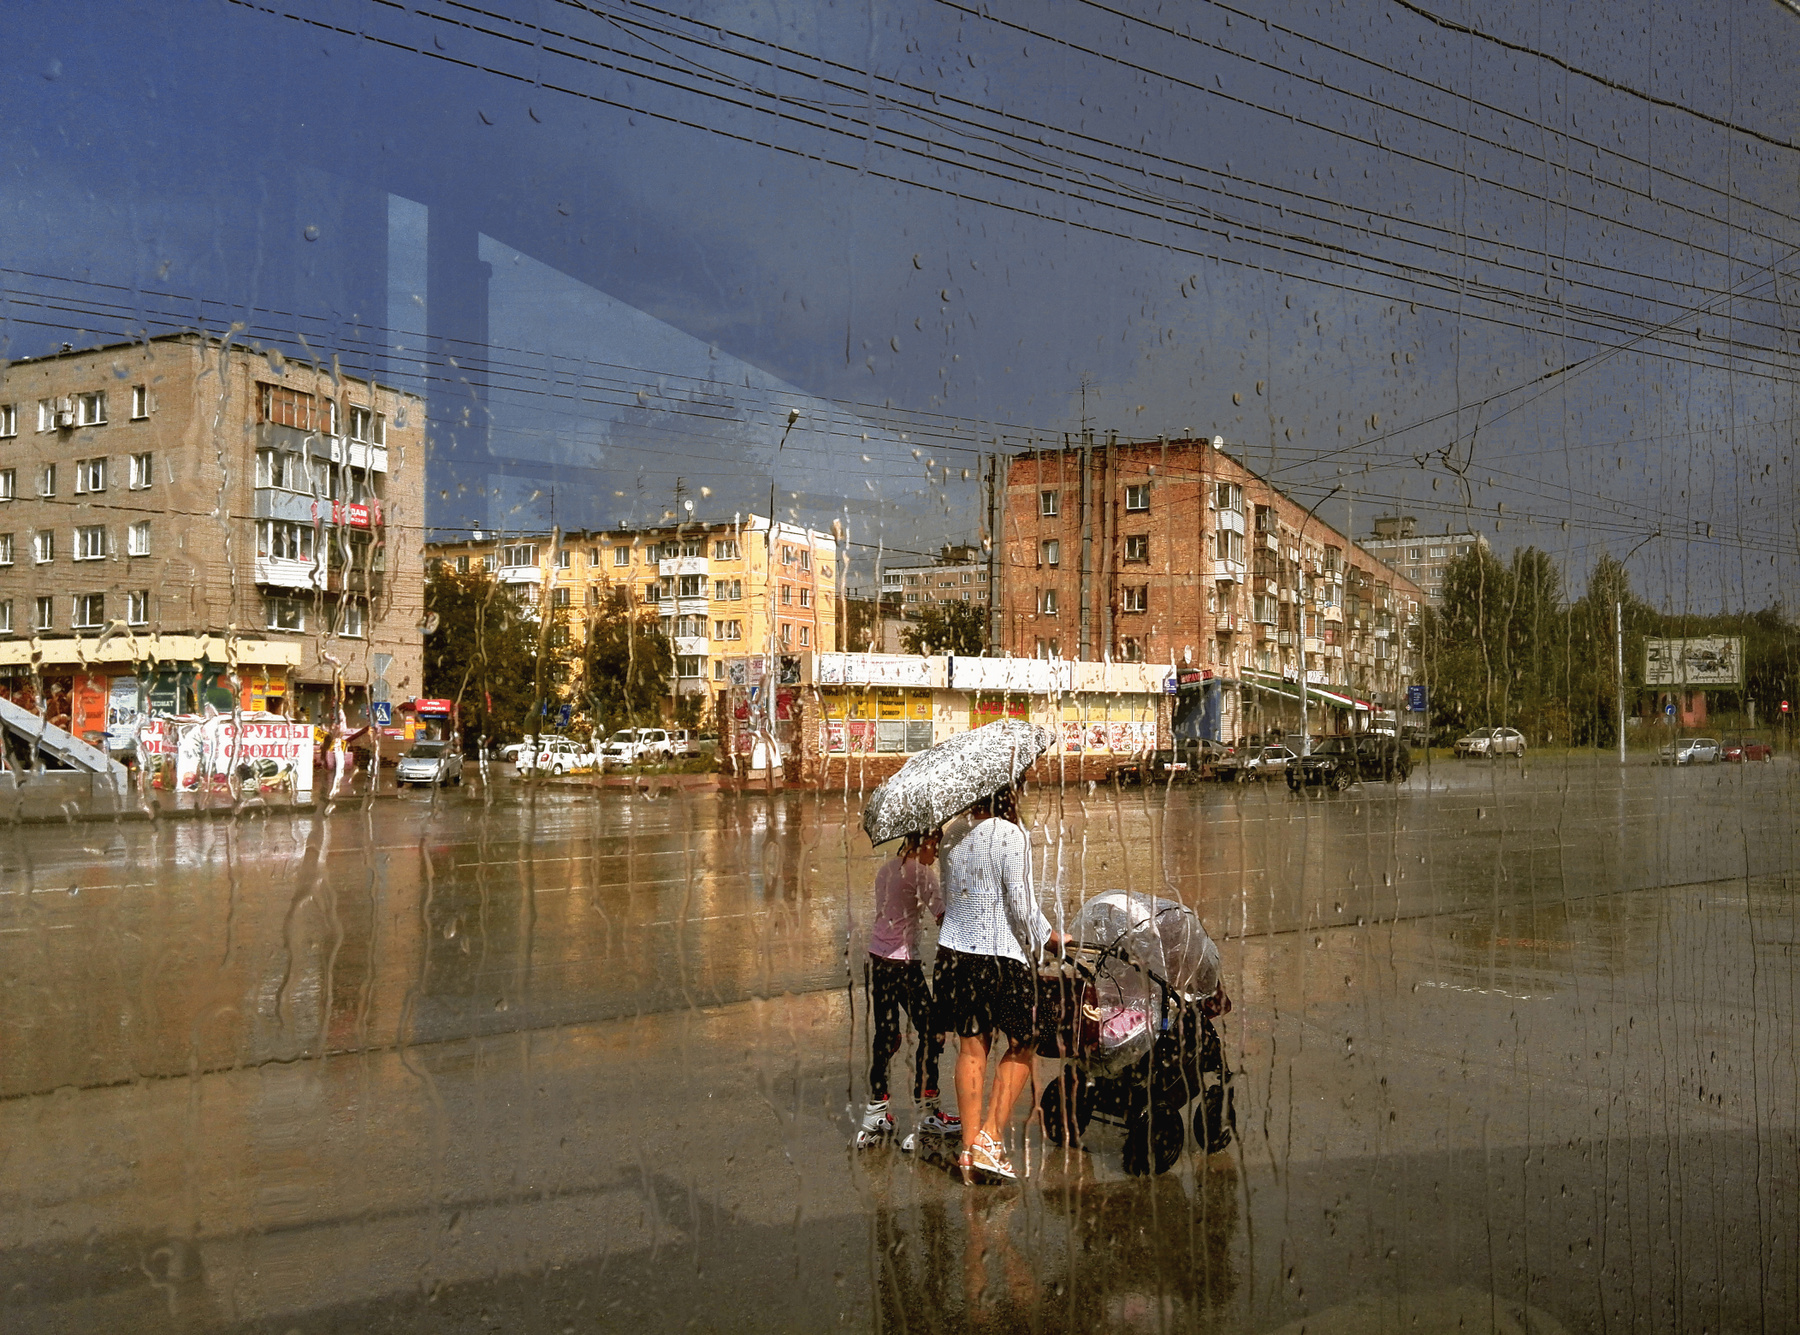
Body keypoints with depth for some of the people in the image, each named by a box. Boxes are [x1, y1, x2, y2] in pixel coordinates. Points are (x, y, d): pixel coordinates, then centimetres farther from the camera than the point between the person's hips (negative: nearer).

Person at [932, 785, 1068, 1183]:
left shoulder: (953, 838, 6)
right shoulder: (1011, 836, -12)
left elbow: (947, 900, 11)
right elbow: (1022, 905, -13)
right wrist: (1053, 938, 1)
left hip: (955, 952, 6)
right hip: (1004, 957, -5)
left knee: (971, 1047, 12)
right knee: (1020, 1046, 11)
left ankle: (970, 1148, 14)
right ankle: (990, 1141, 4)